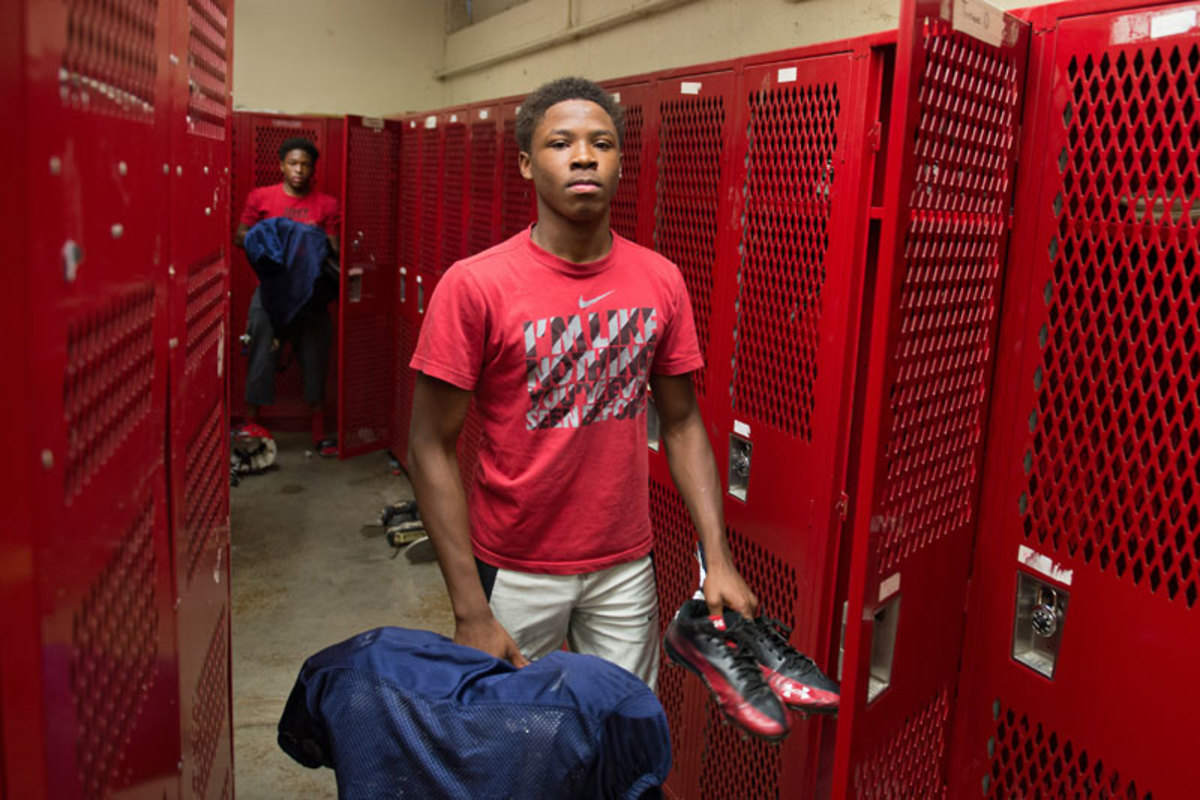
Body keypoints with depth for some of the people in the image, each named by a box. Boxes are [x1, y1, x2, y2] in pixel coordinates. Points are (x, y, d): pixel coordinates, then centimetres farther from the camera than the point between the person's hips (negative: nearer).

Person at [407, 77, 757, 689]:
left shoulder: (660, 282, -2)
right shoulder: (474, 285, -14)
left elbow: (682, 424, 5)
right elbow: (431, 448, -12)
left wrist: (718, 559, -3)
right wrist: (470, 611, -16)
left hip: (626, 566, 4)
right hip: (515, 571, -3)